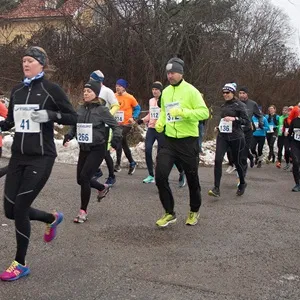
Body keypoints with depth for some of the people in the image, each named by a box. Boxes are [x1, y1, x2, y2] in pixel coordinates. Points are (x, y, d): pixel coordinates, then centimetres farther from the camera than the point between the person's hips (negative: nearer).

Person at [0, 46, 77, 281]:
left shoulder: (51, 89, -6)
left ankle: (21, 264, 13)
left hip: (41, 157, -6)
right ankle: (52, 218, 35)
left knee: (20, 209, -8)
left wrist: (50, 115, -22)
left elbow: (73, 118, -6)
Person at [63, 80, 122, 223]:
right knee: (81, 179, 11)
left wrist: (116, 138, -24)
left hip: (97, 149, -6)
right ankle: (103, 188, 41)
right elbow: (75, 125, 16)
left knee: (84, 177, -14)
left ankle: (83, 211, 1)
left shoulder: (101, 110, -10)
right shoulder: (80, 108, 4)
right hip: (83, 148, 6)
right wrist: (69, 135, -1)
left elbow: (115, 126, -7)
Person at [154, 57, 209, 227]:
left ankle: (194, 212, 32)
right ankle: (170, 213, 10)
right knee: (160, 176, -6)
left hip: (188, 141, -5)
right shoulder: (165, 92, 10)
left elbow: (204, 112, -15)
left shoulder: (191, 91, -10)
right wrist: (160, 122, 3)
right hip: (170, 140, 5)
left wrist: (184, 112, -26)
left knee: (192, 178, 9)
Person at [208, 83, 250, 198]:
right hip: (222, 136, 5)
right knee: (218, 160, -14)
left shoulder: (239, 105, -6)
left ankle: (242, 184, 34)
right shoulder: (223, 106, 12)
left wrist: (234, 119, -23)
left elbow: (247, 122, -11)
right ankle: (216, 188, -14)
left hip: (236, 138, -5)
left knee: (237, 162, 8)